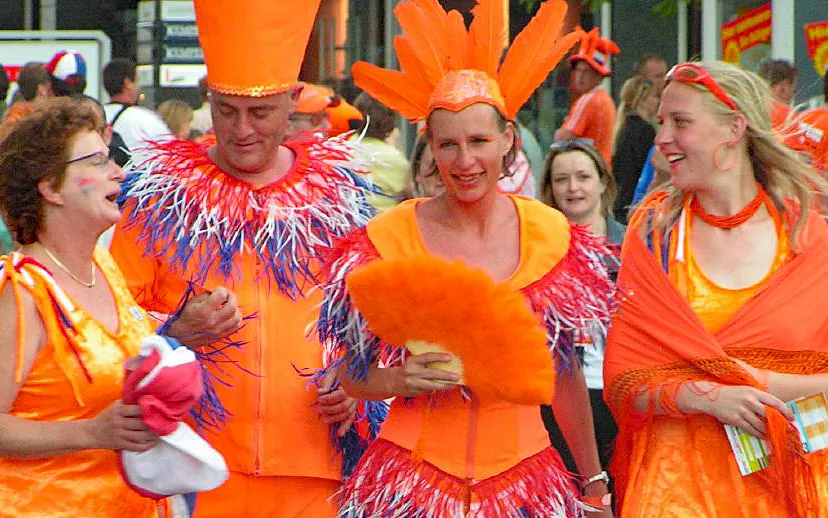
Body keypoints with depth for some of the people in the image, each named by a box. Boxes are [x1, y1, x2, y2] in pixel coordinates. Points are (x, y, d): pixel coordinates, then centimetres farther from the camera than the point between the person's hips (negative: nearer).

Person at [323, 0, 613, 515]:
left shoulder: (551, 235, 2)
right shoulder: (388, 238, -5)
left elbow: (564, 369, 12)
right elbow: (351, 375, 2)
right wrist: (402, 381, -19)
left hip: (524, 475, 2)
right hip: (414, 471, -2)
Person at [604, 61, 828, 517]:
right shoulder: (653, 232, 3)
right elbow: (621, 380, -1)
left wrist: (768, 386, -14)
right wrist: (707, 398, -16)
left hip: (784, 476, 0)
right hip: (676, 475, 0)